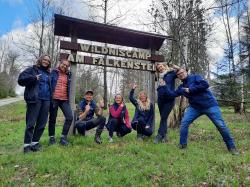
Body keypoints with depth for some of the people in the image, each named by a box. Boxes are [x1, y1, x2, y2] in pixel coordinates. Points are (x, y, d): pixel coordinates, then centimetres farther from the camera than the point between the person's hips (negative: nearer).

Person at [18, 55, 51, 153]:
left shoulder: (48, 73, 20)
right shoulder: (32, 69, 7)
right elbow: (20, 79, -4)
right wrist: (34, 78, -15)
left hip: (46, 100, 5)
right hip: (35, 99, -5)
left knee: (42, 123, 5)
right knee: (31, 122, -3)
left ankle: (35, 142, 17)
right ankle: (27, 144, 7)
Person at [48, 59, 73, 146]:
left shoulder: (68, 74, 12)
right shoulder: (54, 72, 3)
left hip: (64, 100, 3)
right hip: (54, 99, -3)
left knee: (70, 117, -7)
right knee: (52, 118, 7)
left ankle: (63, 137, 6)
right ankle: (51, 137, 22)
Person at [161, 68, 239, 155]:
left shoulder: (195, 77, -5)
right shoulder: (181, 87, 11)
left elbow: (205, 84, -20)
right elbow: (172, 94, 9)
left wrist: (190, 90, -17)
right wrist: (164, 86, 7)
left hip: (209, 105, -4)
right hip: (195, 107, 5)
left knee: (221, 125, -2)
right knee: (184, 123, -8)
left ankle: (231, 147, 16)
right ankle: (182, 144, 5)